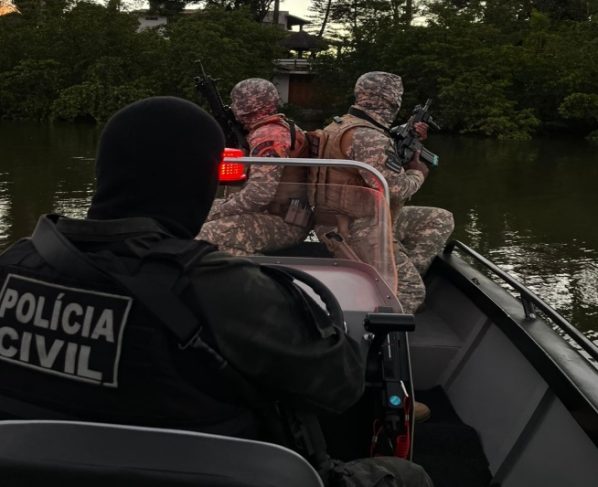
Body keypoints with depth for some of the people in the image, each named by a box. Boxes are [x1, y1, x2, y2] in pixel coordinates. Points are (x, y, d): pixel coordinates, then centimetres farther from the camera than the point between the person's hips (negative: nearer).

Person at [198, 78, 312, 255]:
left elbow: (259, 192, -26)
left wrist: (219, 212, -13)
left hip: (285, 223, -11)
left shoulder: (268, 137, -17)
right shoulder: (282, 127, 14)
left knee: (208, 235, -24)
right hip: (282, 213, 11)